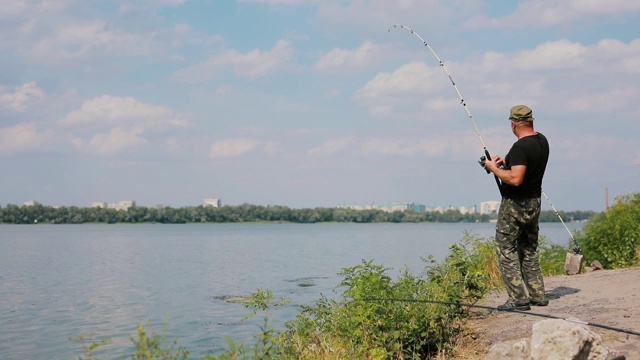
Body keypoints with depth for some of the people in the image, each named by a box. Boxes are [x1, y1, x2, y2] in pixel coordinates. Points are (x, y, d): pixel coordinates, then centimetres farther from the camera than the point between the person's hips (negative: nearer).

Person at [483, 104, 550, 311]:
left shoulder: (521, 147, -22)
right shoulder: (542, 141, 7)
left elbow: (516, 179, -29)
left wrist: (494, 169, -15)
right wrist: (507, 162, 13)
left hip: (515, 203, -9)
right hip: (534, 201, 9)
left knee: (505, 249, -3)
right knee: (530, 249, 17)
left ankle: (519, 298, -5)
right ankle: (538, 296, 20)